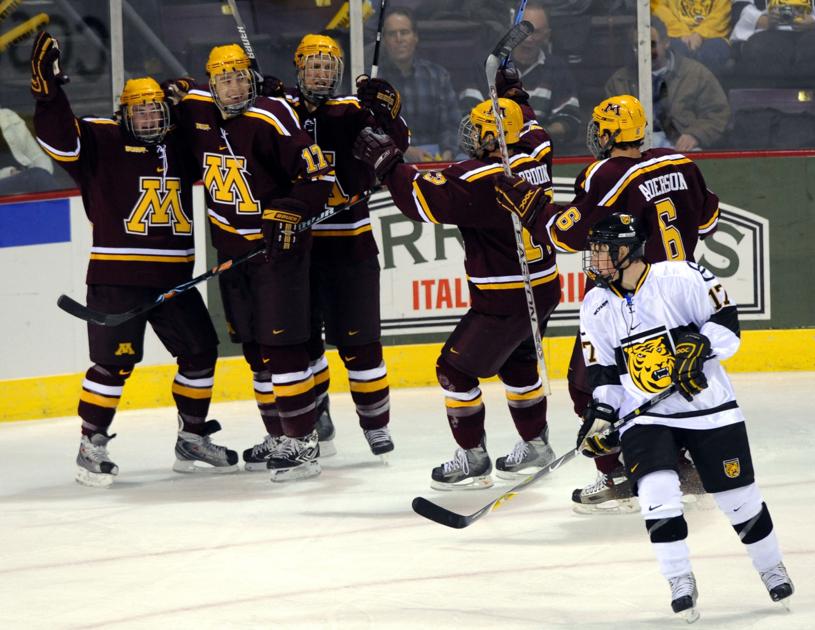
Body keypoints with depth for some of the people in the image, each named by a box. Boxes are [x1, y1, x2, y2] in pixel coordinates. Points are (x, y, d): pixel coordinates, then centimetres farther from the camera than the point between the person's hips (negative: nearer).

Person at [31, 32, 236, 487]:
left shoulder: (181, 147, 13)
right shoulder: (102, 142, -4)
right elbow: (61, 138, -18)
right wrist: (48, 89, -31)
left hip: (173, 277, 6)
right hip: (116, 276, -6)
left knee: (200, 350, 9)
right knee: (114, 360, -11)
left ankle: (192, 441, 21)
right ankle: (92, 446, -1)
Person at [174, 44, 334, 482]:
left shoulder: (271, 120, -18)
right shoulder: (196, 113, 1)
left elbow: (317, 174, -16)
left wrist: (291, 214, -24)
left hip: (277, 245, -7)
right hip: (231, 248, 7)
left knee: (282, 344, -11)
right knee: (255, 349, 11)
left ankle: (303, 442, -9)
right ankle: (280, 439, 20)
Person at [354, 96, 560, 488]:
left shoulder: (477, 180, -25)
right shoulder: (535, 155, -2)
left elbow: (423, 200, -22)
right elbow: (528, 128, 22)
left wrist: (386, 162, -12)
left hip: (504, 301, -9)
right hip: (544, 290, 9)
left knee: (456, 369, 3)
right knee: (518, 364, 28)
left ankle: (473, 457, 8)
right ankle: (535, 445, 37)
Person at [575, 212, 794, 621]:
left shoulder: (680, 278, -12)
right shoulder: (596, 306, 2)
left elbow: (725, 321, -10)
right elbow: (604, 372, 7)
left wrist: (699, 347, -26)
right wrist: (599, 417, -4)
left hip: (708, 409, -2)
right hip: (644, 416, 3)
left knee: (739, 496, 5)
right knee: (656, 495, -19)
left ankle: (771, 567, 29)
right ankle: (680, 582, -7)